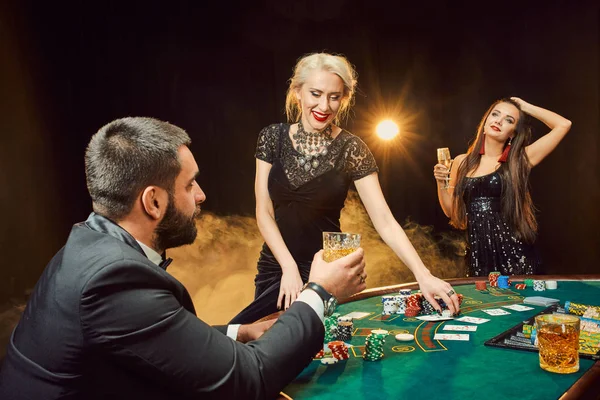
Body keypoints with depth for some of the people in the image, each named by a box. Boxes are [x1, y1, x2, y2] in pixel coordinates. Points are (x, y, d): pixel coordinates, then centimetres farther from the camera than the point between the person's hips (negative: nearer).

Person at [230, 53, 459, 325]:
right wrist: (289, 267, -17)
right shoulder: (273, 137, -5)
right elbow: (264, 213, -6)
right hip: (275, 266, 3)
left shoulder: (352, 149, -12)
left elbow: (384, 221, -17)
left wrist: (423, 275, -29)